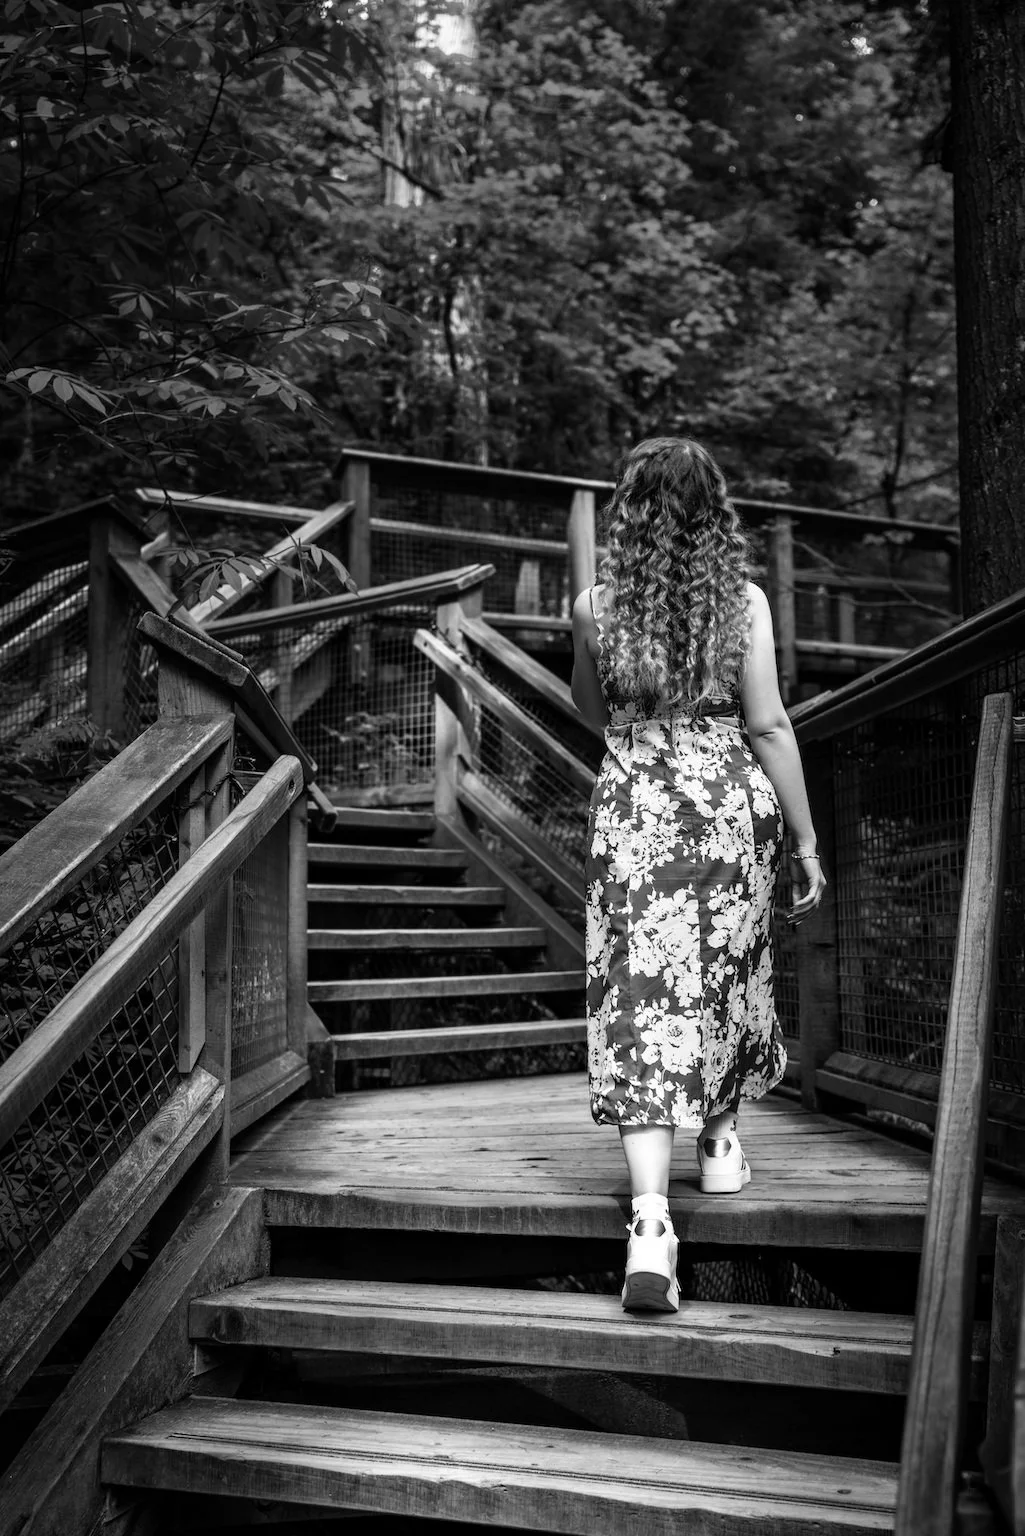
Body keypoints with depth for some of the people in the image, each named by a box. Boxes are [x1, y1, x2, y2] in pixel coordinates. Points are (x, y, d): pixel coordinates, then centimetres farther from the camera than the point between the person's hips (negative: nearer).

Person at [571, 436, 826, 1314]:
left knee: (640, 992, -3)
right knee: (729, 968, 21)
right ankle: (721, 1141, 38)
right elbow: (768, 726, -4)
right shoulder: (744, 601, -5)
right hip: (733, 800, 1)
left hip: (632, 804, 0)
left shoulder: (596, 605, -2)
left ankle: (651, 1216, -14)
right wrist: (806, 839, 2)